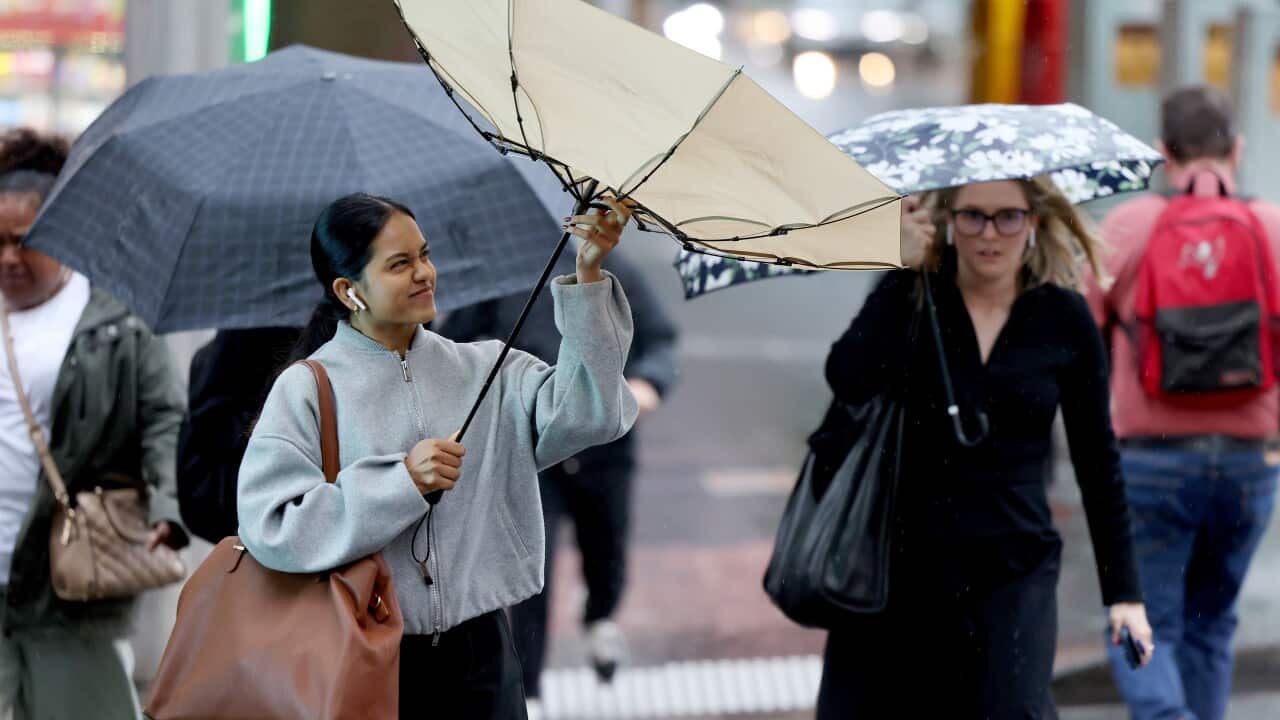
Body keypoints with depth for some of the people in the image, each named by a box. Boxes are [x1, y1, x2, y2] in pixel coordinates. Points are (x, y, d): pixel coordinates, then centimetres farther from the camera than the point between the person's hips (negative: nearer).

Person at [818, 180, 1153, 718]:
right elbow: (849, 382, -19)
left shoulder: (1064, 320, 2)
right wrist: (901, 268, -20)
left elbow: (1096, 460, 8)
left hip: (1012, 576, 0)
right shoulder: (910, 296, 0)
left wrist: (1123, 591, 6)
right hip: (895, 567, 1)